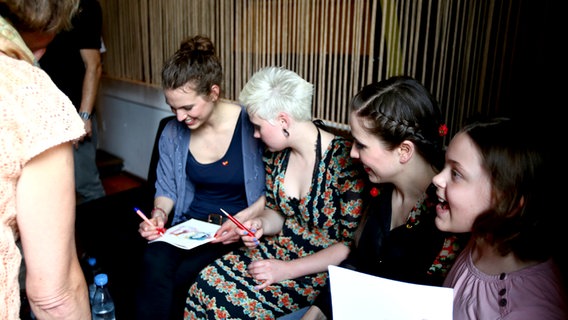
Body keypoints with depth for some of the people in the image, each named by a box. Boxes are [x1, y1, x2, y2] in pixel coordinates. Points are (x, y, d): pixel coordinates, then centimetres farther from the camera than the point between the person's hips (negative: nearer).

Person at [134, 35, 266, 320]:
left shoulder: (252, 126, -13)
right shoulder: (173, 132, 4)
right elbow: (166, 187, 14)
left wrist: (243, 219, -20)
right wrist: (159, 213, -6)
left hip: (237, 232, -4)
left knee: (179, 278, -26)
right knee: (155, 261, -28)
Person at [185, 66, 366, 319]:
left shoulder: (344, 159, -21)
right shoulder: (277, 153, 1)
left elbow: (352, 244, -17)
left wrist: (288, 270, -18)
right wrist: (261, 224, -8)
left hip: (321, 269, -6)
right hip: (277, 250, 6)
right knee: (204, 286, -14)